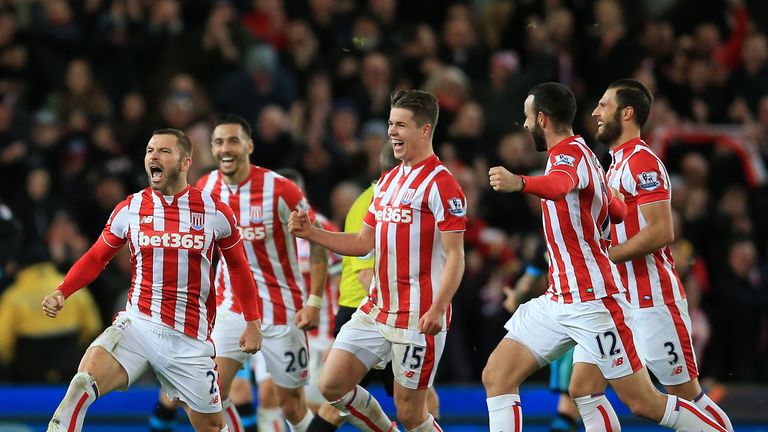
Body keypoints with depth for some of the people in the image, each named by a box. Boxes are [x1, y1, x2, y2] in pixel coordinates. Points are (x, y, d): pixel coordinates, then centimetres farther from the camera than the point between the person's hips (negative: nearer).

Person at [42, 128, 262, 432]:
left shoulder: (216, 212, 0)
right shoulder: (129, 210, 2)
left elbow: (238, 267, 14)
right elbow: (96, 257, 14)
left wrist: (253, 322, 14)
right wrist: (61, 293, -2)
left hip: (190, 338, 0)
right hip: (138, 324, 0)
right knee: (83, 382, -28)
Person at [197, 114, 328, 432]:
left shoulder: (279, 189, -14)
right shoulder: (206, 188, -2)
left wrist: (315, 301, -14)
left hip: (282, 310, -3)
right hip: (231, 308, 3)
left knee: (291, 405, 4)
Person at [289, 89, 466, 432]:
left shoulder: (440, 184, -11)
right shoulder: (387, 181, 15)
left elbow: (455, 256, -16)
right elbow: (363, 243, 20)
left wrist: (437, 309, -27)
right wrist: (311, 233, 8)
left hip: (418, 318, -8)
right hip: (375, 311, 8)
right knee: (332, 385, 4)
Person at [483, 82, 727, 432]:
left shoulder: (570, 153, -15)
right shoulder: (575, 154, 14)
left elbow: (559, 183, -41)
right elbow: (617, 211, 24)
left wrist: (519, 183, -62)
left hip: (592, 302, -10)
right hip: (557, 301, 10)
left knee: (644, 403, -5)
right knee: (496, 377, -2)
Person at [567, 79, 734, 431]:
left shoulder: (642, 161, -12)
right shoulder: (616, 164, 18)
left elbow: (661, 231, -21)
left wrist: (603, 256, -17)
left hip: (651, 302, -9)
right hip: (612, 299, 9)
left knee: (687, 395, -2)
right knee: (583, 389, 0)